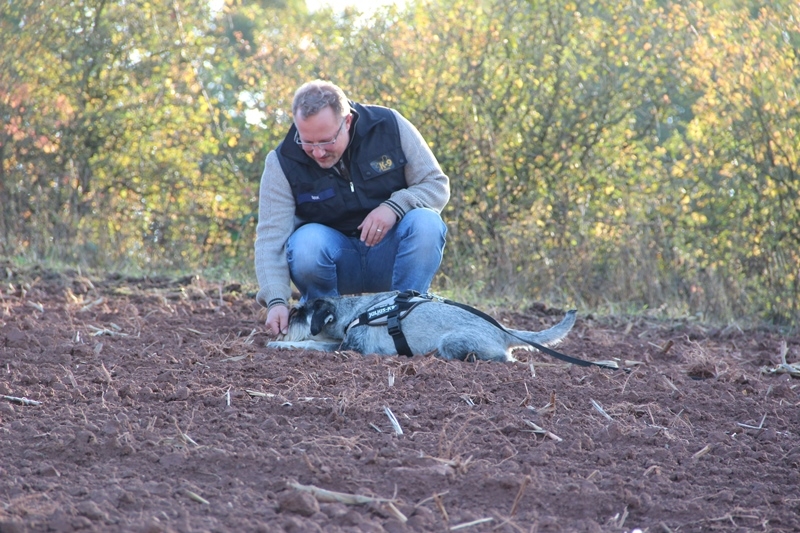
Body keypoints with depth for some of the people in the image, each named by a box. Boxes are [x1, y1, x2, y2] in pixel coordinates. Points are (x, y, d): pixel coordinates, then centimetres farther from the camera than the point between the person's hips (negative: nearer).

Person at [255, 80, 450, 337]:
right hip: (331, 256, -1)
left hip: (390, 253, 1)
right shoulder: (283, 163, -13)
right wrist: (276, 301, -33)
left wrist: (394, 206, -26)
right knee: (307, 242, -34)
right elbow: (271, 237, -18)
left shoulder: (390, 127, -11)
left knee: (426, 223, -29)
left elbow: (437, 185, -6)